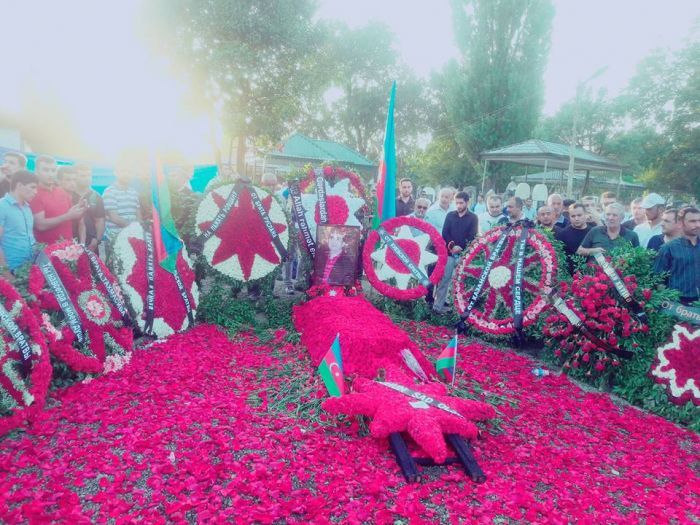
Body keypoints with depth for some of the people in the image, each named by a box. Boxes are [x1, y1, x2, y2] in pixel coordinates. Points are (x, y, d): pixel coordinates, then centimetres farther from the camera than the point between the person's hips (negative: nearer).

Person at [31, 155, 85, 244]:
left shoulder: (63, 191, 8)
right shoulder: (34, 194, -10)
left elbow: (72, 216, 19)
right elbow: (40, 225, -18)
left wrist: (79, 211, -3)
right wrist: (68, 216, -21)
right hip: (47, 248, -6)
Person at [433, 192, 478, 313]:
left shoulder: (473, 218, 6)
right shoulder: (450, 215, 11)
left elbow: (472, 237, -1)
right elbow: (445, 233, 3)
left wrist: (460, 248, -10)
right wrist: (452, 246, -12)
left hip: (464, 255, -1)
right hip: (449, 253, 1)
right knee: (443, 280, -4)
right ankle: (437, 306, -2)